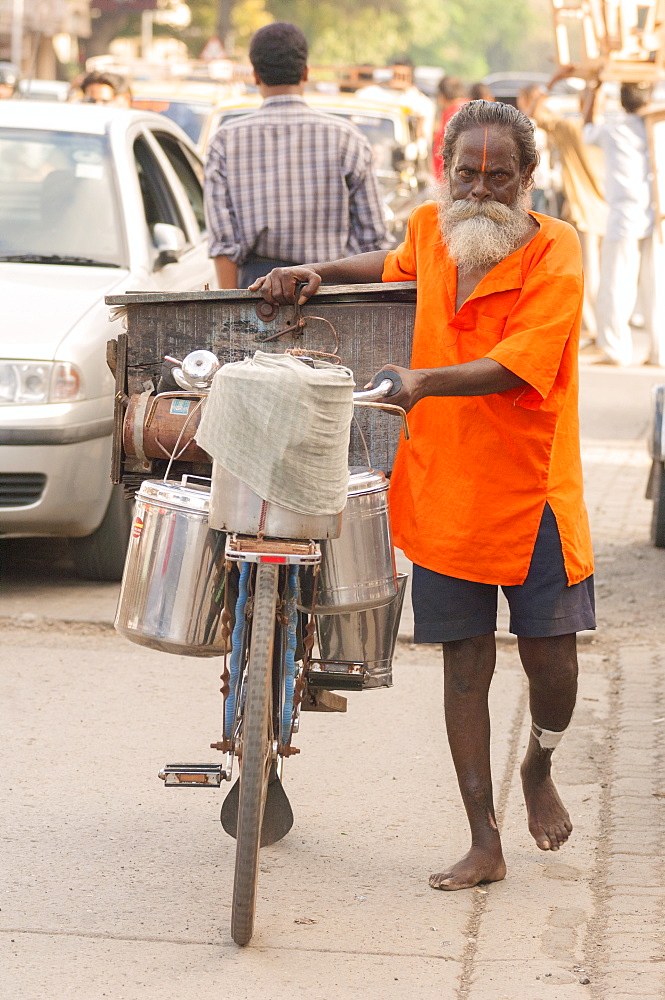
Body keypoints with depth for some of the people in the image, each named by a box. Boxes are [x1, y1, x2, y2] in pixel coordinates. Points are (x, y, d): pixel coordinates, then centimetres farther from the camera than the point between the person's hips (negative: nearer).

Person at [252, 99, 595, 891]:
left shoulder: (554, 252, -12)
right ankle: (484, 844, 13)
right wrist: (318, 273, 13)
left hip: (532, 489, -3)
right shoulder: (429, 229, 3)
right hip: (442, 489, 3)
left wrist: (425, 380, -38)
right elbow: (399, 264, 29)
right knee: (464, 662, 4)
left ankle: (539, 769, 33)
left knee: (550, 654, -1)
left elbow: (516, 366, -24)